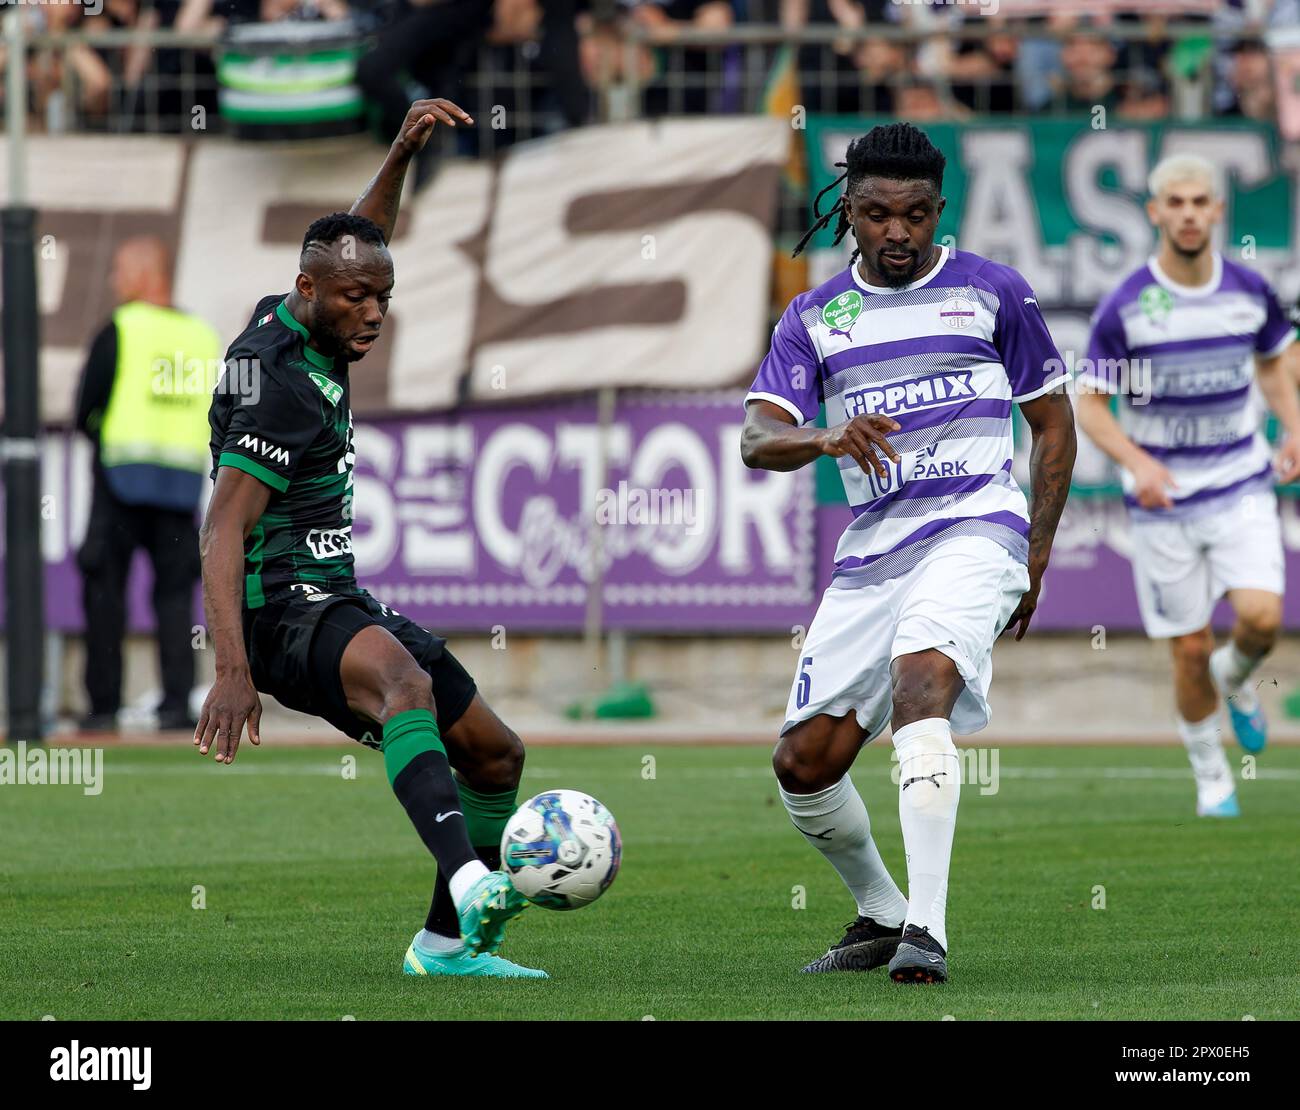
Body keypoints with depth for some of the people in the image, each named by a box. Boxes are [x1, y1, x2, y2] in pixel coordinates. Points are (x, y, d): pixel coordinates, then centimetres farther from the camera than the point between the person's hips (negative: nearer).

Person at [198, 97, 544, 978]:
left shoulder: (288, 322, 9)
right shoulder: (280, 384, -19)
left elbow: (359, 244, 31)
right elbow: (222, 533, -25)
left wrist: (402, 154, 16)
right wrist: (233, 671, -34)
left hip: (337, 600, 11)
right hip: (282, 608, -11)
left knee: (496, 753, 11)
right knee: (404, 679, -41)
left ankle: (448, 943, 23)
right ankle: (472, 884, -64)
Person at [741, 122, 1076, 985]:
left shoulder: (992, 291, 6)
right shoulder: (814, 317, 12)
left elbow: (1054, 423, 12)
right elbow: (757, 439, -1)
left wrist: (1038, 553, 4)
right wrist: (827, 438, -24)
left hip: (975, 526, -5)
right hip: (871, 549, 5)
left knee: (920, 684, -31)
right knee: (804, 762, 0)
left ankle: (927, 929, -36)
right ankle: (881, 915, 25)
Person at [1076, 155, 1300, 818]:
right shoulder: (1123, 308, -11)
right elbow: (1089, 405, -6)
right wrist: (1138, 462, -23)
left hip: (1242, 489, 2)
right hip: (1163, 500, -2)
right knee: (1190, 651, 1)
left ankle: (1235, 679, 18)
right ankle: (1210, 776, 24)